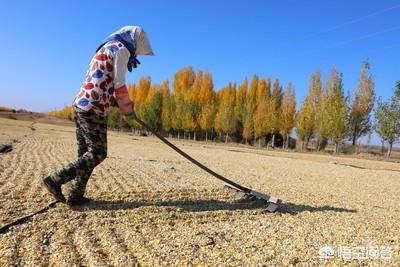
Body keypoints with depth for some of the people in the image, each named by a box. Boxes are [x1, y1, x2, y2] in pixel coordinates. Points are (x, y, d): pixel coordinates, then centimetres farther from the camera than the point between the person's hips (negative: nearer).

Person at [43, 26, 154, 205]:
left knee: (86, 152, 11)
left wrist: (114, 100, 22)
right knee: (98, 153, -2)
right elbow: (119, 85, -11)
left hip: (81, 104, 10)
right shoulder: (121, 49, -4)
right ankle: (55, 180, -2)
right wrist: (128, 109, 0)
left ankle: (75, 196, 14)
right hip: (93, 108, -10)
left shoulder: (105, 48, 25)